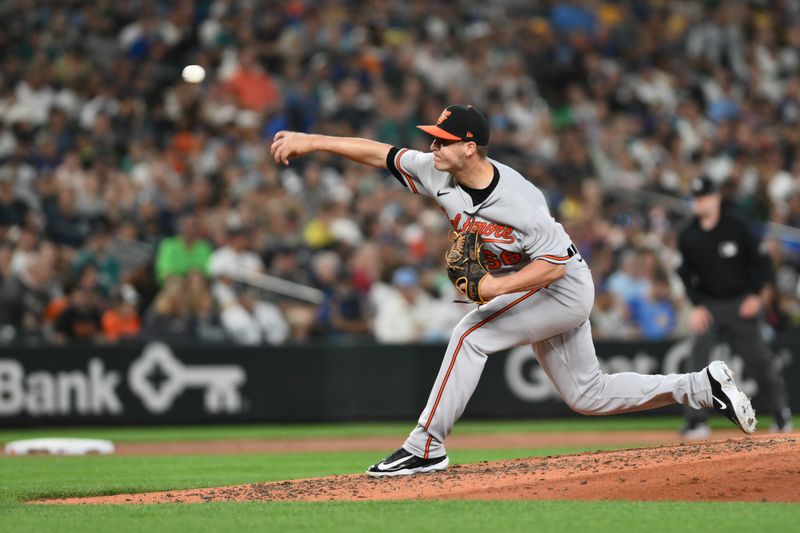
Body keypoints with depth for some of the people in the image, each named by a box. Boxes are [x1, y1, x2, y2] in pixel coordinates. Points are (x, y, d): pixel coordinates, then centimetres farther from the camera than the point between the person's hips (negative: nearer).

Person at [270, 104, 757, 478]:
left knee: (471, 334, -21)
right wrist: (311, 141, -9)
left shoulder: (519, 201, -31)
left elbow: (553, 265, -28)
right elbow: (380, 153, -4)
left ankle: (426, 447, -16)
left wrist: (494, 287, -33)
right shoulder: (438, 173, -10)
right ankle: (704, 386, 22)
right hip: (537, 293, 9)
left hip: (565, 287, -9)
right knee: (588, 395, 13)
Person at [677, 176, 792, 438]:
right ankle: (696, 421, -11)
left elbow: (758, 259, -3)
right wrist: (697, 306, -9)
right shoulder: (688, 236, -4)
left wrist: (755, 295, -10)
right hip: (709, 304, 2)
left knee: (759, 360, 4)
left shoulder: (736, 224, -10)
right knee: (698, 356, -14)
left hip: (742, 303, -2)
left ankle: (782, 414, 19)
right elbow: (686, 274, 2)